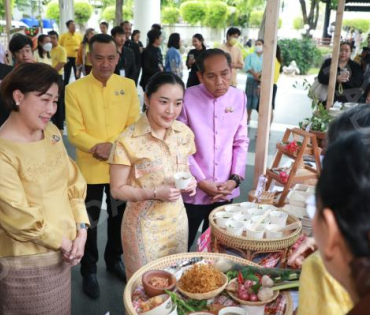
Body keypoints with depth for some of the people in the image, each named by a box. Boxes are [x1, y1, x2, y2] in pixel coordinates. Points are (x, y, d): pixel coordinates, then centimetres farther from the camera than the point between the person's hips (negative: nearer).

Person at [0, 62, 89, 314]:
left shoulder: (51, 132, 2)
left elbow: (72, 182, 5)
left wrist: (81, 230, -5)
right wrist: (62, 241, -10)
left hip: (62, 252, 6)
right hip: (26, 262, -6)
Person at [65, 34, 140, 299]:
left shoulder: (128, 86, -1)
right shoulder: (75, 89, -9)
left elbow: (134, 125, -3)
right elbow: (75, 132, -12)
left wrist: (114, 146, -19)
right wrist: (98, 147, -27)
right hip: (90, 168, -2)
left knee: (119, 216, 19)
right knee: (89, 221, 12)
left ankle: (114, 259, 42)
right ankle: (89, 269, 32)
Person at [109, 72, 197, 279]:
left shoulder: (184, 133, -2)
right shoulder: (129, 141, -18)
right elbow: (117, 189, -12)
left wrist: (189, 182, -10)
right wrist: (155, 193, -24)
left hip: (177, 220, 5)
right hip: (144, 225, -4)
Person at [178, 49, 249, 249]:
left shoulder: (239, 98, 0)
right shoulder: (187, 99, -13)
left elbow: (241, 142, 5)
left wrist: (235, 178, -5)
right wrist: (201, 181, -12)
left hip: (225, 191, 3)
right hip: (193, 191, -3)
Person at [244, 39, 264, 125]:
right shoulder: (250, 56, 11)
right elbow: (246, 66, -5)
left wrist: (260, 74, -24)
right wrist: (254, 74, -18)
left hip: (262, 81, -2)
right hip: (251, 79, 2)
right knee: (249, 97, 3)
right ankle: (248, 117, 14)